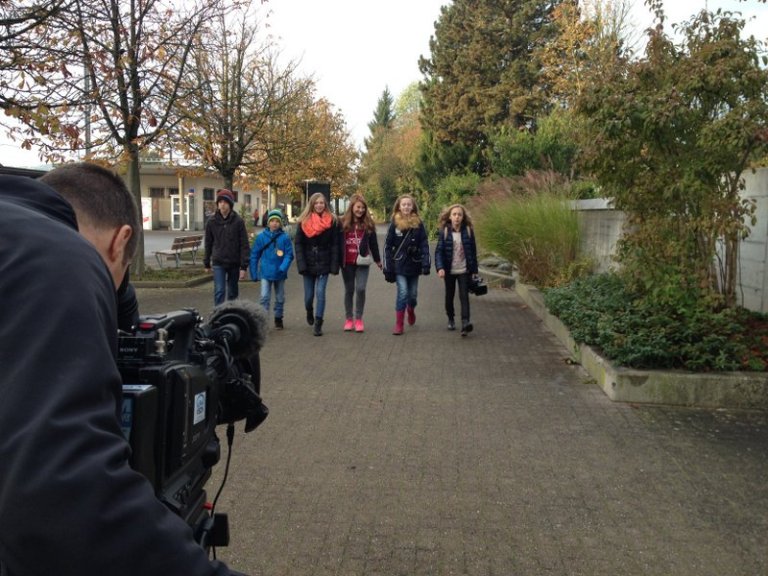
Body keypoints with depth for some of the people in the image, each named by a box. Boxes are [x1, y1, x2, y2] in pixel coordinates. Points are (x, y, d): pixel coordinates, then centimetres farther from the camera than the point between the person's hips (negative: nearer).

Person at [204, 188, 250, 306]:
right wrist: (206, 263, 12)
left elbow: (244, 245, -7)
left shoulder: (238, 221, -6)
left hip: (234, 263, 0)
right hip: (218, 263, 0)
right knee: (219, 291, -10)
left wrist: (244, 266, -12)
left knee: (233, 292, 12)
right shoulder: (212, 222, -1)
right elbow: (208, 243, 9)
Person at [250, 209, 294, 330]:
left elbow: (289, 255, -8)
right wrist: (254, 273, 0)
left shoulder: (285, 237, -7)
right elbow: (254, 255, 1)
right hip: (265, 273, -1)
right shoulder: (261, 236, -4)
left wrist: (283, 268, -23)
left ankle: (278, 319, 31)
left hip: (279, 274, 1)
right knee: (265, 297, -8)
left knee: (280, 298, 14)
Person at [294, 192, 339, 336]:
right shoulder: (304, 221, 0)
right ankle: (309, 313, 41)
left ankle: (318, 324, 2)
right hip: (308, 264, 1)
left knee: (320, 293, -7)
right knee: (309, 295, 9)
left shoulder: (331, 221, -2)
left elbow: (335, 245, -4)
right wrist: (301, 264, -11)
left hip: (323, 264, -1)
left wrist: (334, 265, -10)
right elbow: (298, 244, -2)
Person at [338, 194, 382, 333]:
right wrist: (337, 260, 1)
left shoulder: (368, 224, 2)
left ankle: (358, 319, 4)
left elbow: (373, 243, 9)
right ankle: (349, 319, 20)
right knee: (349, 290, 9)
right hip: (347, 263, 1)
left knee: (360, 289, -10)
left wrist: (377, 260, 14)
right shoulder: (342, 223, 0)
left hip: (362, 262, 0)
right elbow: (338, 242, 2)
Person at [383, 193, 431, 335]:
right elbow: (388, 246, 0)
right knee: (402, 293, -10)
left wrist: (426, 264, -13)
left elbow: (424, 244, -1)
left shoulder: (418, 223, 2)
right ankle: (399, 324, -1)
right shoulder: (394, 223, -1)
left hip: (414, 265, 2)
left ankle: (411, 310, 44)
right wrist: (388, 268, -4)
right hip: (399, 265, -2)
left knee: (413, 294, 11)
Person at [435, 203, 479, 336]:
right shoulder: (444, 231, -6)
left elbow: (473, 251, 3)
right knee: (449, 296, 13)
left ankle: (465, 323, -19)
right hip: (449, 271, 1)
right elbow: (439, 251, -8)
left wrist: (474, 270, 4)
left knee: (464, 296, -11)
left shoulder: (468, 231, -2)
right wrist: (440, 268, -21)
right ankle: (451, 319, 34)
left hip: (464, 270, -1)